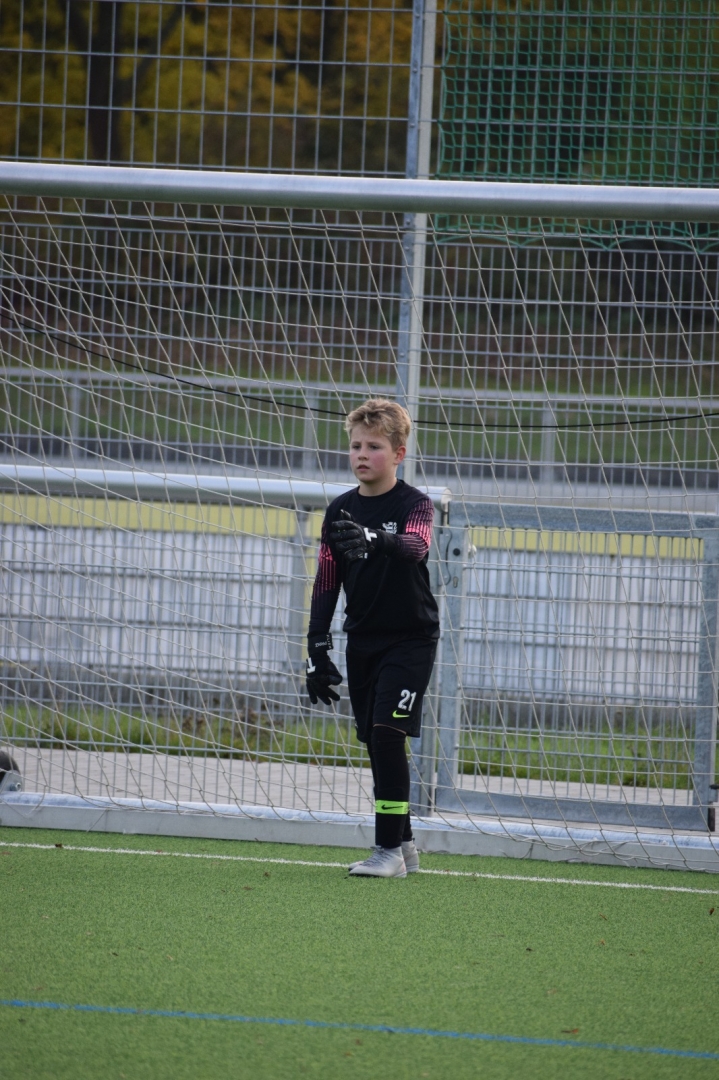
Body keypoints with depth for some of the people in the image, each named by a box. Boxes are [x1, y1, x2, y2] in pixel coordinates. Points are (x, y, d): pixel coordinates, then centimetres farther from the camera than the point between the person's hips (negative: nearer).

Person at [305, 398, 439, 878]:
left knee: (387, 733, -16)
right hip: (362, 641, 5)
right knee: (377, 744, 7)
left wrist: (375, 539, -53)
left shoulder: (415, 505, -9)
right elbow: (326, 584, 8)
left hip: (411, 638, -5)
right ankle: (404, 844, 18)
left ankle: (389, 849, -14)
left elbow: (416, 546, -32)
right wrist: (317, 651, 2)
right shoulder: (339, 512, 5)